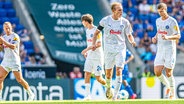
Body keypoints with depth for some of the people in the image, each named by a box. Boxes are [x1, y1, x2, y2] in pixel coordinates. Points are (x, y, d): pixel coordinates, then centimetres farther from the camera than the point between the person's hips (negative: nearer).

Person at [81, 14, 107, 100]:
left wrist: (87, 49, -21)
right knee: (87, 75, -7)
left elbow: (99, 44, -19)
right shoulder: (87, 31, 13)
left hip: (97, 57, -7)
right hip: (89, 56, 7)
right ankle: (88, 95, -9)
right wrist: (87, 52, 9)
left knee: (98, 78, -4)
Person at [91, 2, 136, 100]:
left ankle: (115, 95, -12)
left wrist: (132, 41, -13)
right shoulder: (105, 20, -3)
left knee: (119, 71, -13)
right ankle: (109, 88, 38)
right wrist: (94, 43, -8)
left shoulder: (125, 22, 0)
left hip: (121, 49, 0)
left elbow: (129, 35, 8)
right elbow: (96, 32, 6)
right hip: (108, 49, 0)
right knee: (108, 72, 7)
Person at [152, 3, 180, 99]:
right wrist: (155, 37, 6)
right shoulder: (158, 21, 12)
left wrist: (168, 37, -26)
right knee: (157, 72, -4)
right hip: (160, 49, 6)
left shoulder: (172, 21, -9)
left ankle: (173, 94, 10)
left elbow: (178, 36, -10)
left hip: (170, 49, -6)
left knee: (168, 73, -5)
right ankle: (168, 86, 21)